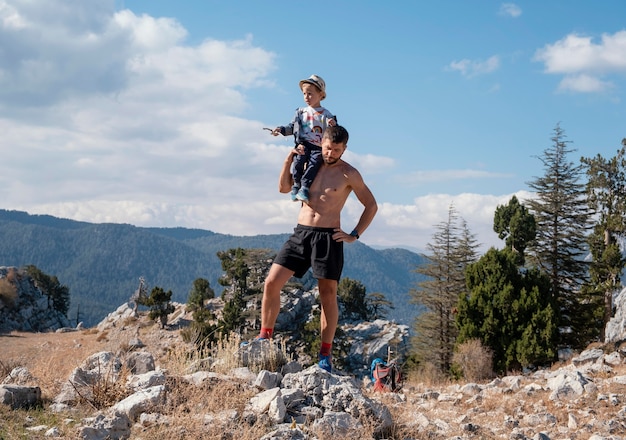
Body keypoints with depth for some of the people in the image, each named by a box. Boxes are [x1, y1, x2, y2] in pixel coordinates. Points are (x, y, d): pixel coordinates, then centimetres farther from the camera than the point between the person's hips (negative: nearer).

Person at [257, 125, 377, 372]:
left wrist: (354, 236, -3)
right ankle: (265, 337, 6)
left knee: (328, 296, 0)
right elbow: (284, 188, 19)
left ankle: (325, 355, 7)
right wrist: (289, 161, 4)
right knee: (271, 283, -6)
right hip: (300, 233, 4)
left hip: (328, 237, -4)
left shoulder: (349, 175, -1)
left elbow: (371, 205, 4)